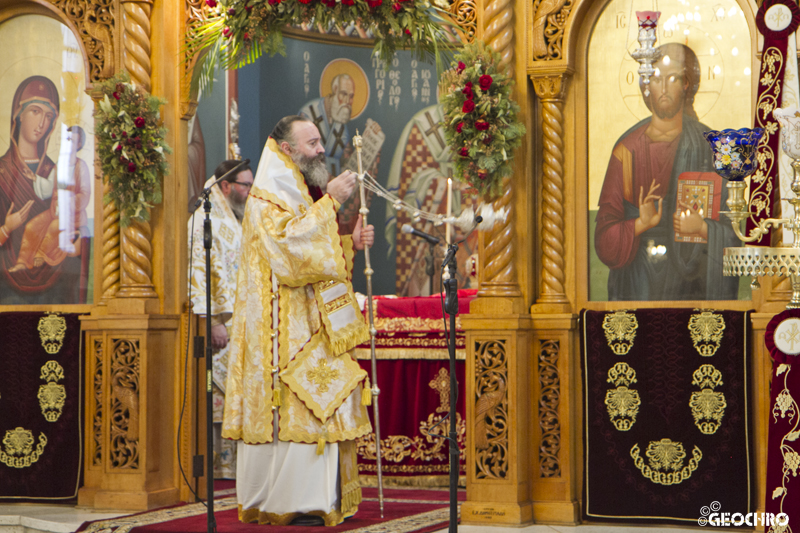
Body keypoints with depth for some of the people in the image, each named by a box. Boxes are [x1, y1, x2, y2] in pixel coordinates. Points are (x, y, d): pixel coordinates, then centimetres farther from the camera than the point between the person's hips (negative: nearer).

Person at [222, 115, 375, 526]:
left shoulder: (305, 195, 20)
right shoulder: (266, 199, -9)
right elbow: (286, 244, -25)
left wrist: (351, 243, 5)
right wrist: (330, 202, -22)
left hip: (312, 328, 9)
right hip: (283, 328, -9)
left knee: (319, 407, 6)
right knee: (290, 409, -10)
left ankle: (318, 498, 9)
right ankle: (282, 503, -5)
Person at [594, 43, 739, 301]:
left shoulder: (708, 147, 2)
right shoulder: (627, 149, 6)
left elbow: (731, 229, 3)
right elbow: (604, 238, 4)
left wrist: (703, 228, -16)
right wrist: (639, 224, -13)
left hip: (689, 280, -1)